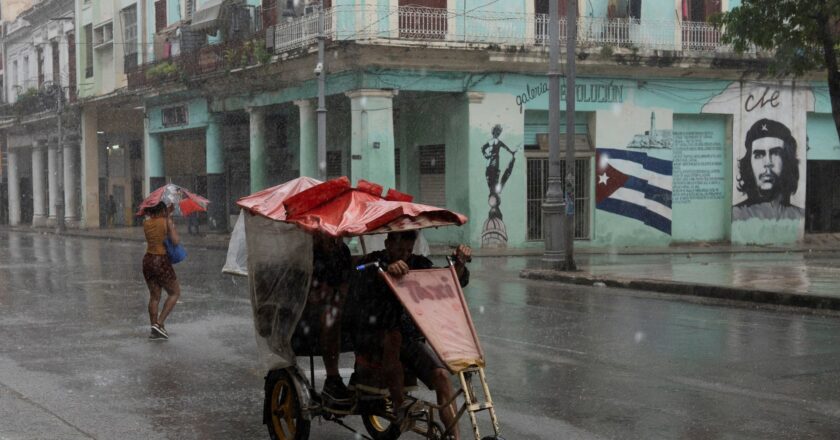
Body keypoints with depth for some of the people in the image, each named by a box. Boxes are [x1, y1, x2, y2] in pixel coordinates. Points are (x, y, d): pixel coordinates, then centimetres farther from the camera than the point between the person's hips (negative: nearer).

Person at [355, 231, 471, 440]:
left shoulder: (419, 264, 3)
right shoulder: (373, 262, -8)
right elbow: (363, 290, -31)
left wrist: (460, 263, -26)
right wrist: (387, 269, -53)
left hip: (411, 337, 4)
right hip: (373, 337, -3)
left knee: (441, 375, -19)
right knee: (393, 337, -38)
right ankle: (398, 406, -26)